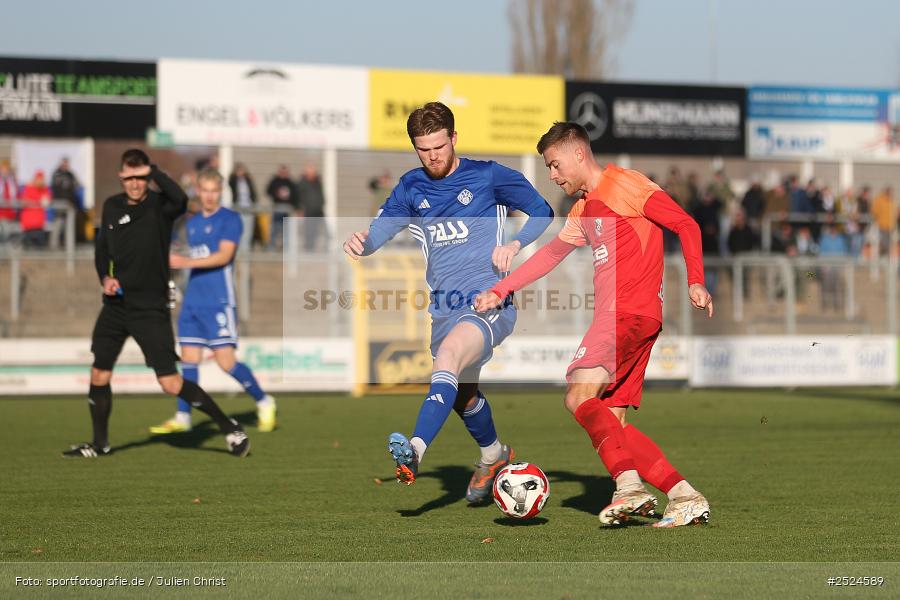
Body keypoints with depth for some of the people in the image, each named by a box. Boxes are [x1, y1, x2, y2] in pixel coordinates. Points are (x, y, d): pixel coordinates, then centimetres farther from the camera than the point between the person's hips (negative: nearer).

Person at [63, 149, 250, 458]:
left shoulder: (160, 205, -11)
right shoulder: (112, 206, 6)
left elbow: (180, 199, -36)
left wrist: (152, 170, -25)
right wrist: (105, 277, 1)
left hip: (150, 308, -6)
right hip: (116, 304, 6)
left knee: (171, 383, -11)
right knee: (99, 375, 11)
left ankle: (230, 428, 2)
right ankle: (100, 444, 29)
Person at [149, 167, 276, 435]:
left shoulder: (230, 219, -6)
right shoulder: (192, 223, 16)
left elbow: (224, 255, -18)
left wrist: (186, 262, -24)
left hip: (219, 301, -6)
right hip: (192, 301, 6)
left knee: (226, 361, -9)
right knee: (189, 359, 3)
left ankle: (264, 402, 9)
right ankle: (182, 417, 5)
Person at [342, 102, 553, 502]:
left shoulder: (487, 176, 0)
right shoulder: (411, 188, 11)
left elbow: (542, 212, 6)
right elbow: (381, 228, 2)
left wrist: (513, 245, -12)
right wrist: (360, 243, -22)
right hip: (444, 308, 6)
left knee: (447, 356, -33)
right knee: (461, 393, 18)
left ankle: (416, 450, -49)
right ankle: (493, 455, 47)